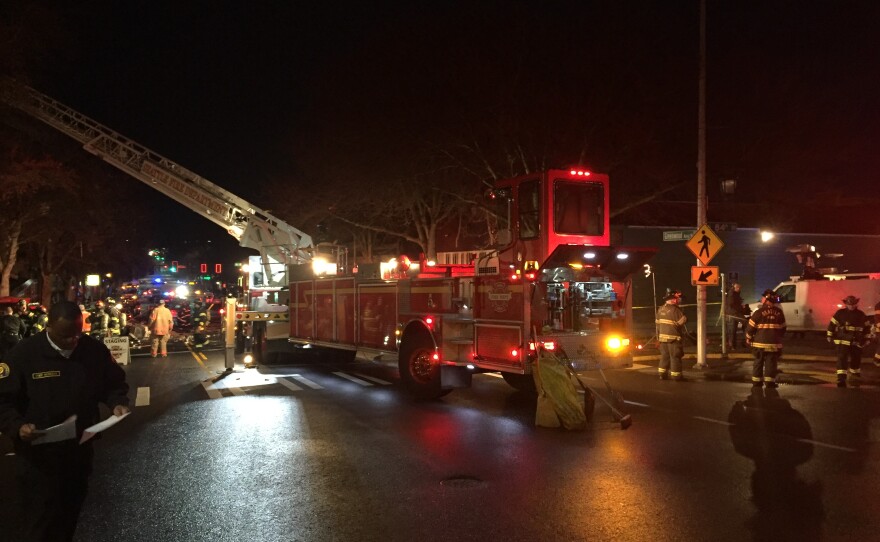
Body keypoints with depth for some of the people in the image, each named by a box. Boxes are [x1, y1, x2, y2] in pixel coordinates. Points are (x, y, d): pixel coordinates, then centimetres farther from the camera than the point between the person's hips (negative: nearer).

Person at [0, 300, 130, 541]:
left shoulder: (95, 349, -3)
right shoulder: (24, 354, -13)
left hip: (80, 451, 4)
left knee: (70, 516, 20)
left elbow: (114, 383, 10)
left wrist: (117, 403, -10)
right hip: (37, 455, -4)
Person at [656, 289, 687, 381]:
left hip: (663, 336, 7)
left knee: (664, 356, 14)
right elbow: (682, 322, -14)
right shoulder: (675, 310, -17)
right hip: (673, 337, -7)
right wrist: (684, 317, 6)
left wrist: (659, 333, 18)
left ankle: (663, 374, 16)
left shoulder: (660, 309, 6)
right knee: (675, 357, 0)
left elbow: (658, 323, 10)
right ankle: (676, 375, 3)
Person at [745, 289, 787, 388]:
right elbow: (783, 328, 12)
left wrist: (748, 339, 5)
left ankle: (757, 384, 12)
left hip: (760, 343, -2)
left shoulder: (759, 312, -12)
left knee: (758, 363, 8)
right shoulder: (779, 312, 2)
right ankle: (770, 384, 5)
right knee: (771, 364, 6)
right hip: (775, 344, 3)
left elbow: (750, 327, -9)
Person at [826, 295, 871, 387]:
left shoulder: (861, 315, 4)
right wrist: (830, 336, 1)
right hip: (842, 341, -3)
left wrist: (865, 339, 13)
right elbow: (832, 324, 2)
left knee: (856, 360, 14)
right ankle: (841, 379, -14)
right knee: (842, 359, -11)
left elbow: (867, 326, 15)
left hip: (856, 342, 3)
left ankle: (856, 378, 35)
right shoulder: (840, 313, -4)